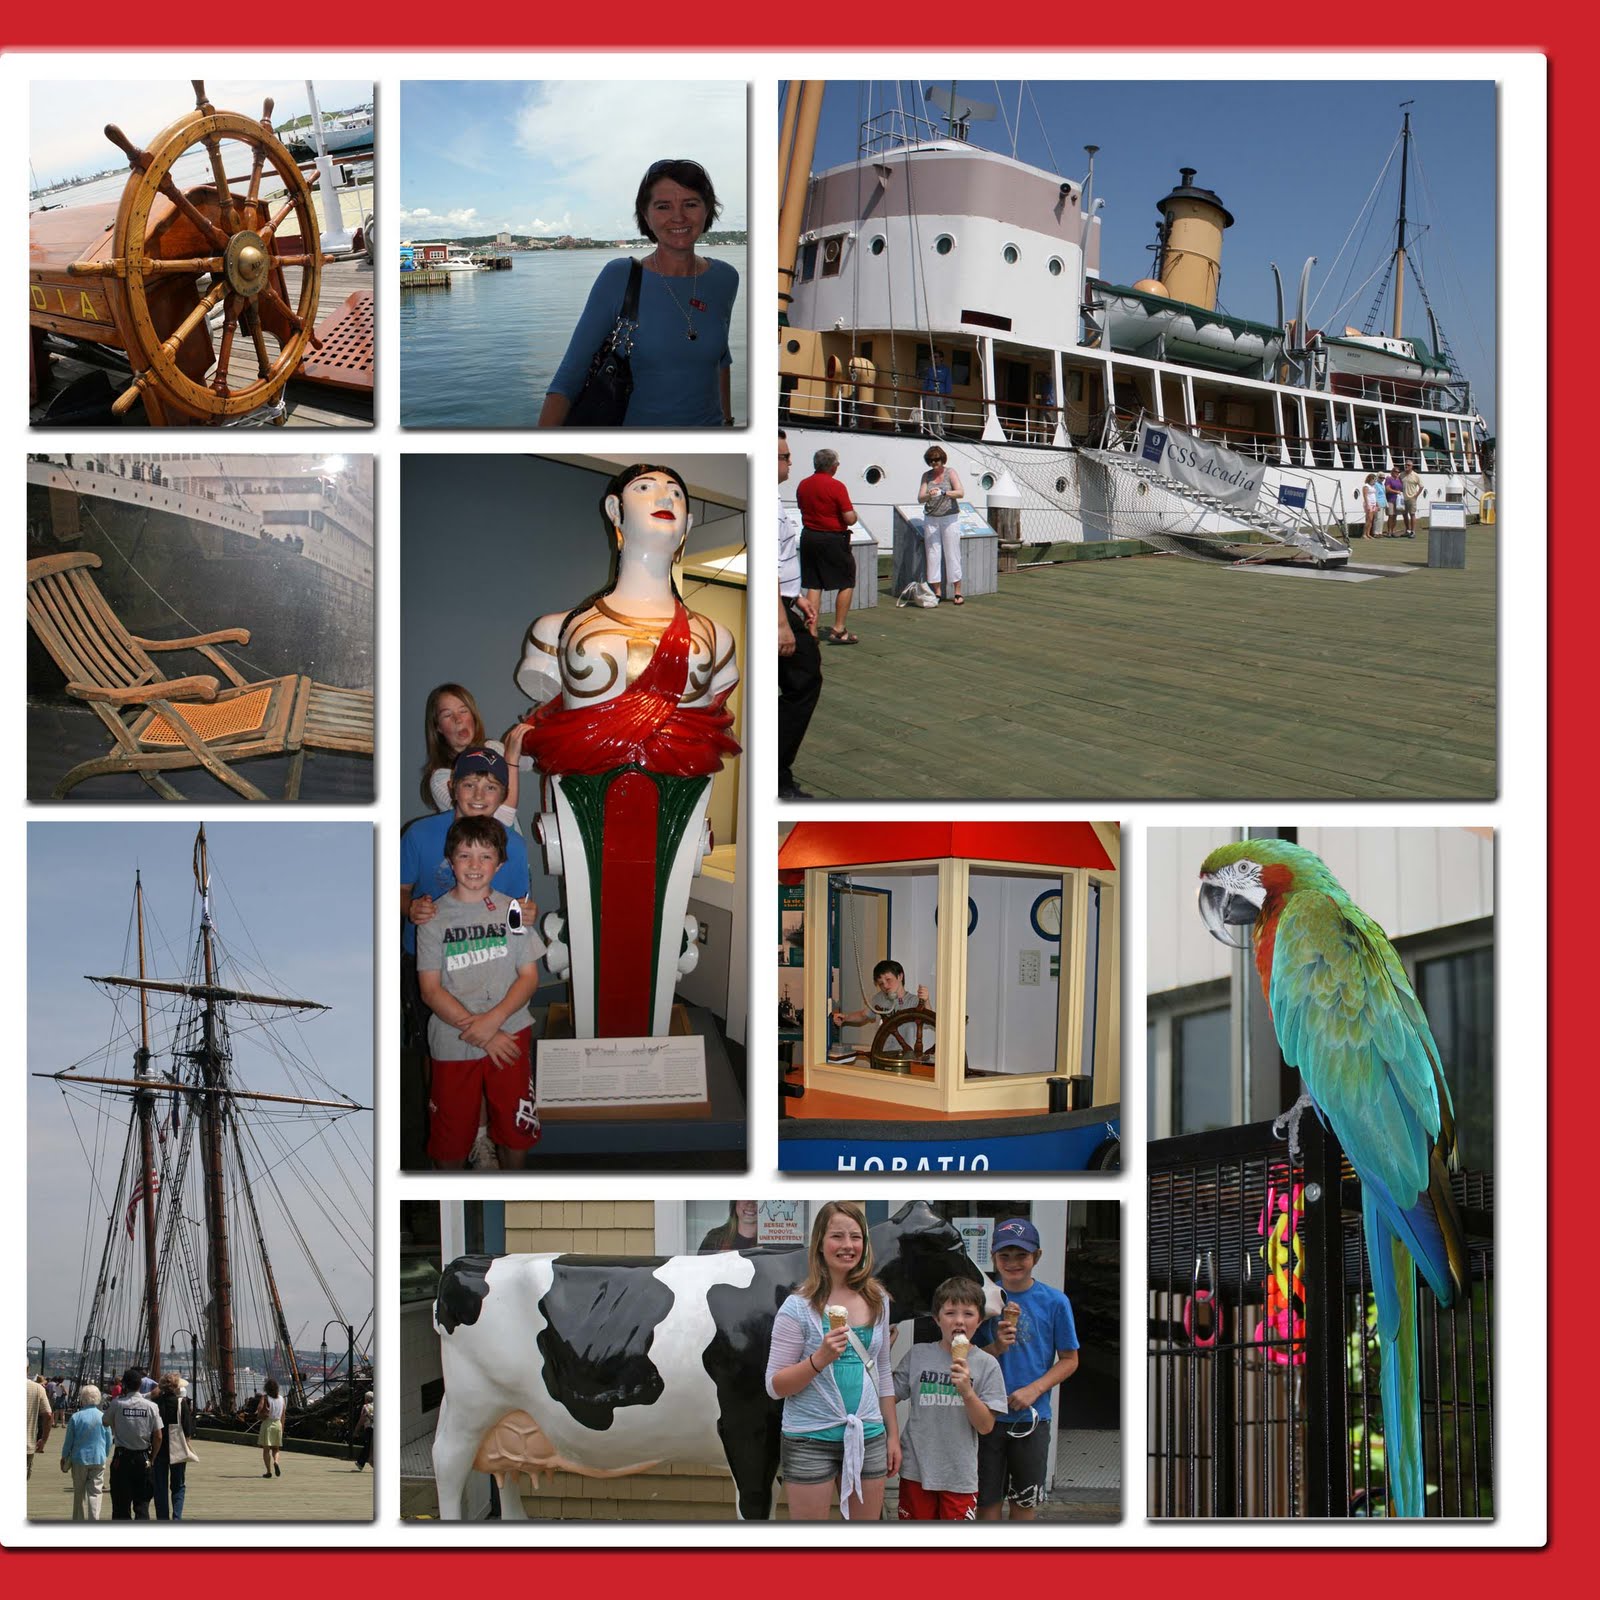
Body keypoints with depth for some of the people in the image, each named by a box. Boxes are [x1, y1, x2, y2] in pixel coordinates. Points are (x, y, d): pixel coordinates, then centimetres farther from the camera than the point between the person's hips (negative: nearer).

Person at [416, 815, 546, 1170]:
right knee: (450, 1139, 8)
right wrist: (476, 1028, -16)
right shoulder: (434, 918, -3)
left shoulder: (512, 911, 1)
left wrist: (493, 1020, -18)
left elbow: (529, 976, -1)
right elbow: (431, 990, -6)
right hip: (453, 1043, -1)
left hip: (509, 1035, 1)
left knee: (515, 1128, 10)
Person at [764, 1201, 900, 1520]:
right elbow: (775, 1386, -8)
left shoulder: (878, 1300, 6)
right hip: (810, 1441, -4)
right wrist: (820, 1359, -23)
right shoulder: (798, 1307, -9)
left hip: (868, 1438, 4)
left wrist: (893, 1434, 13)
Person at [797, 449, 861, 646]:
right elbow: (850, 519, -17)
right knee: (846, 583, 6)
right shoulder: (836, 487, -15)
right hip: (832, 539, -6)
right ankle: (838, 630, 2)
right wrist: (854, 513, 4)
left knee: (813, 585, 10)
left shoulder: (803, 485, 5)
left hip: (808, 536, 6)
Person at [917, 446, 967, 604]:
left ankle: (957, 593, -1)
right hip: (931, 519, 3)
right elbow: (920, 498, 0)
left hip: (950, 518, -3)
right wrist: (929, 495, -23)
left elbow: (960, 492, -14)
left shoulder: (950, 473, -1)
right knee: (933, 555, -1)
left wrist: (945, 493, -31)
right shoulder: (926, 476, 8)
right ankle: (937, 593, 3)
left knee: (952, 555, -4)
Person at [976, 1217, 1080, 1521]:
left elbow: (1069, 1360, 0)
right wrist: (996, 1348, -18)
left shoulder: (1055, 1302, -4)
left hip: (1032, 1417, -1)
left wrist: (1034, 1390, -13)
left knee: (1024, 1505, 9)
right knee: (988, 1503, 6)